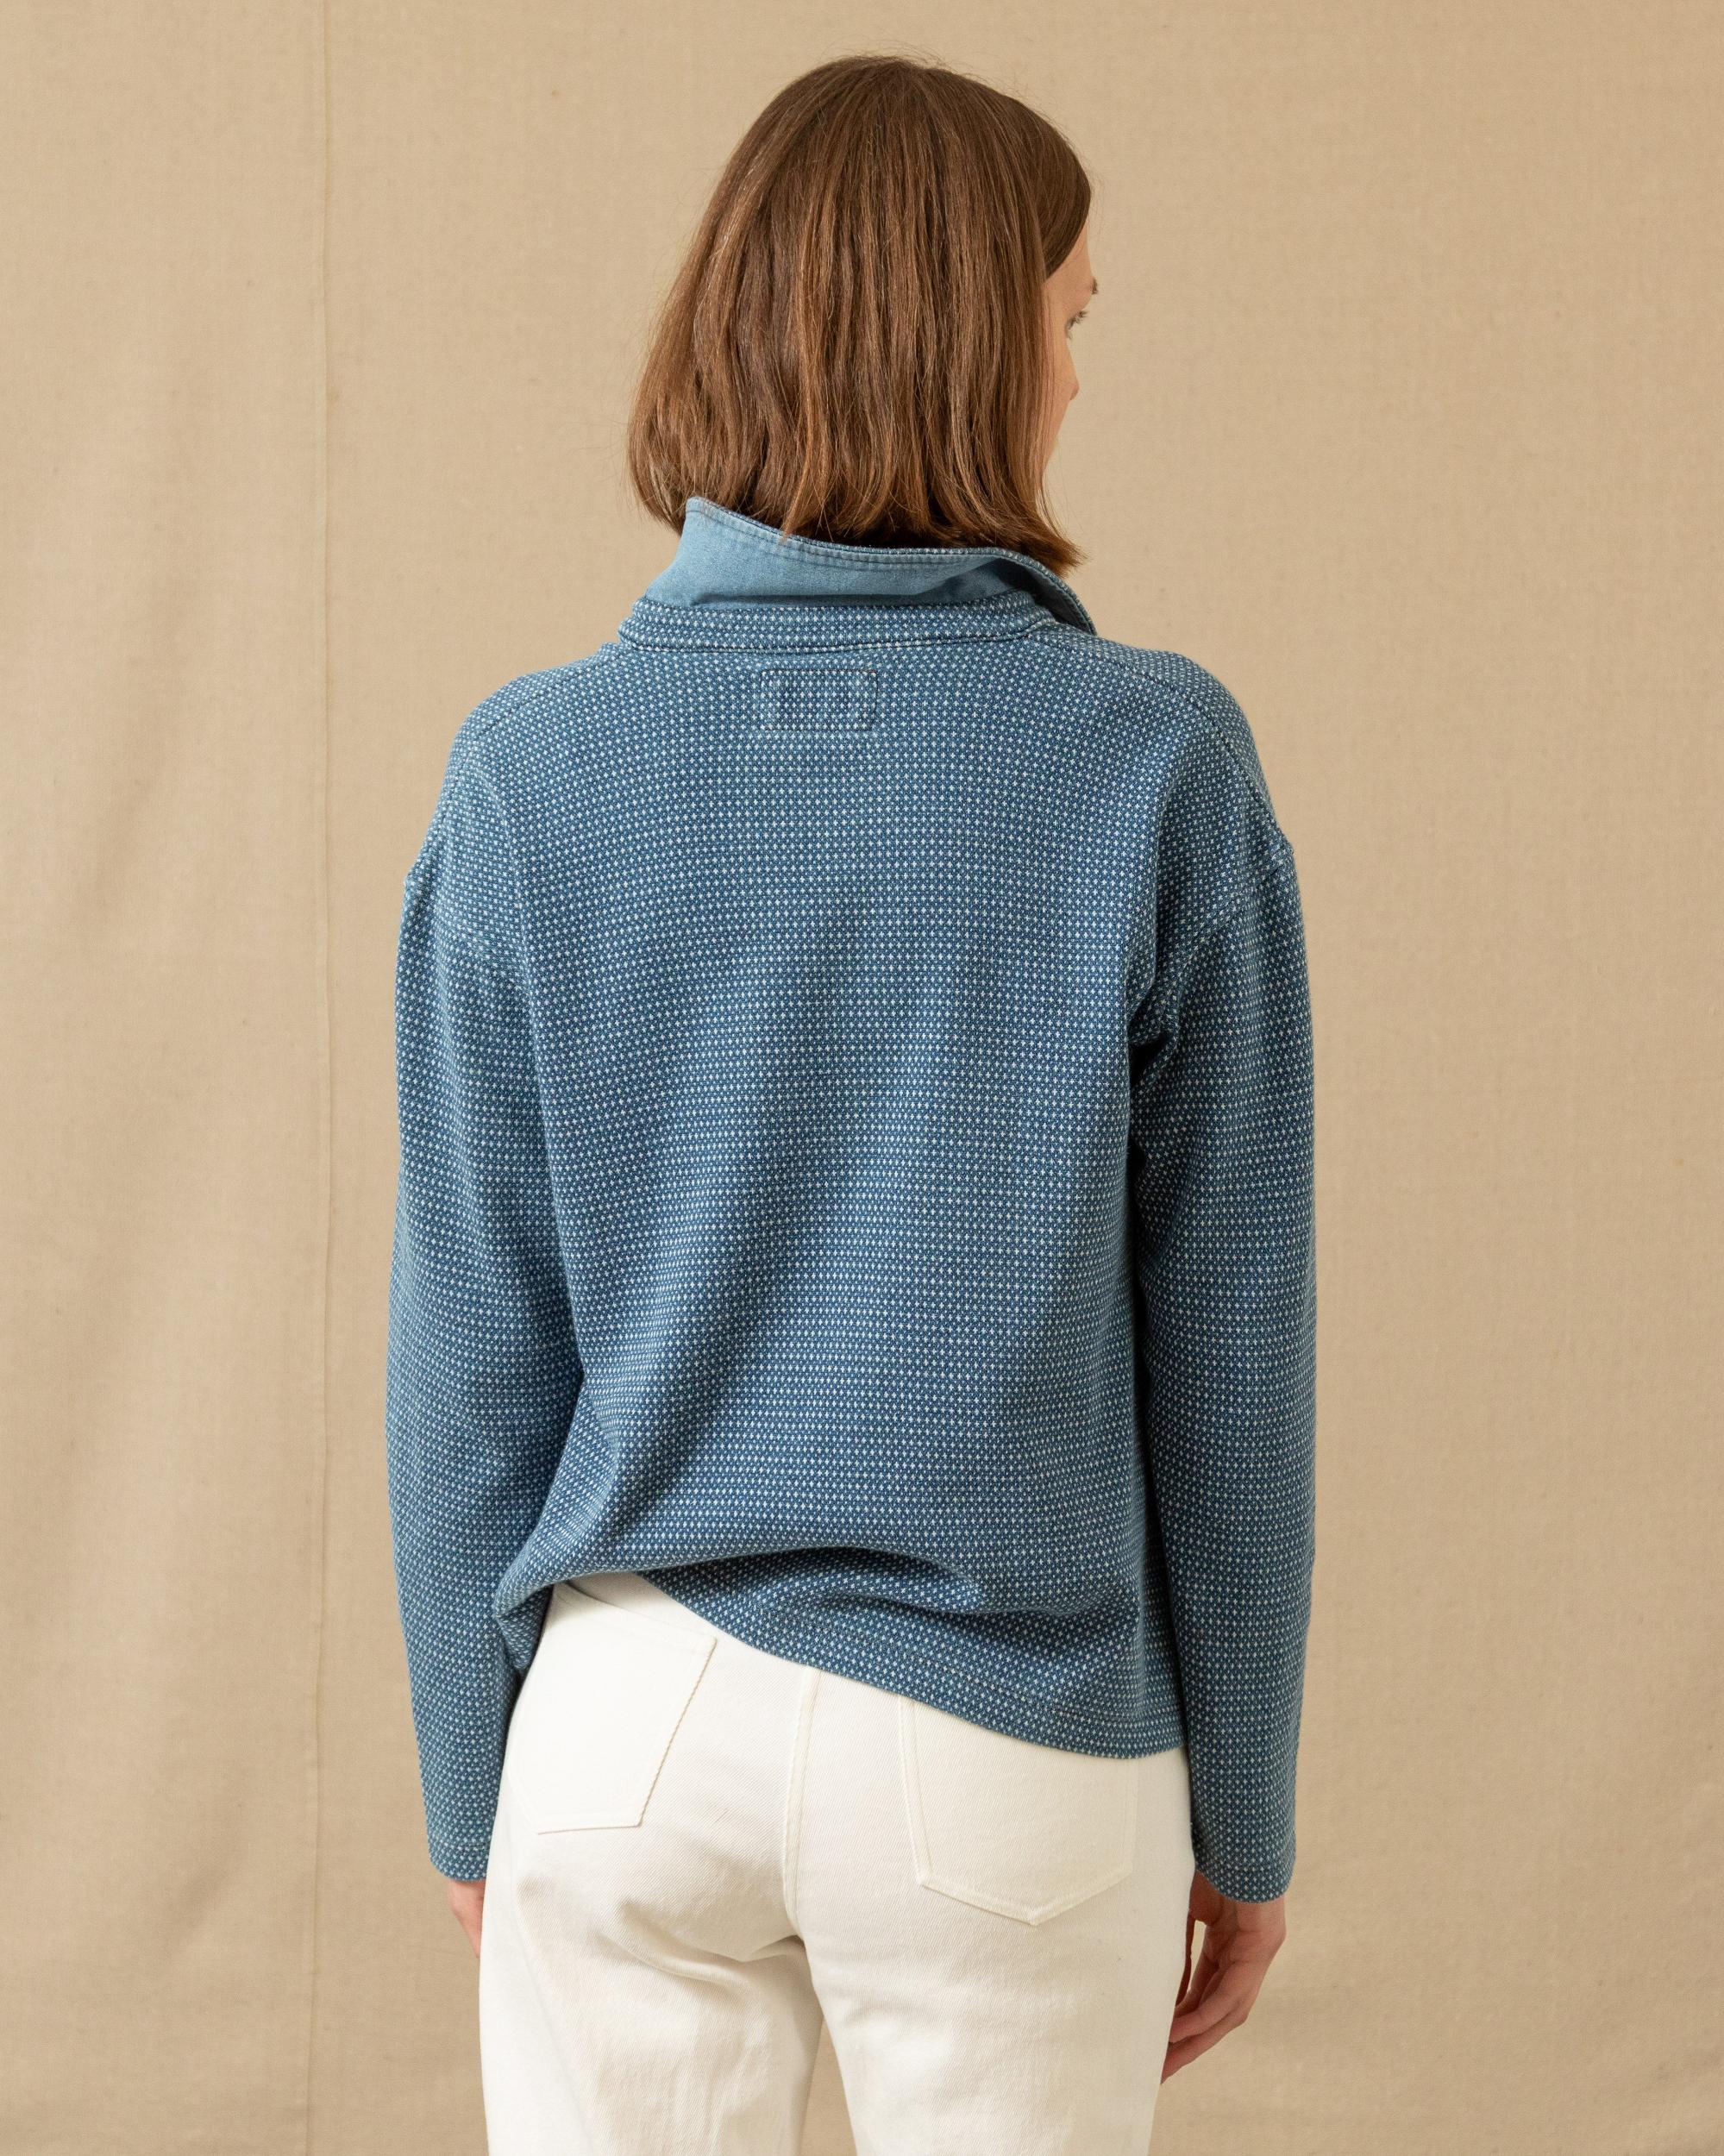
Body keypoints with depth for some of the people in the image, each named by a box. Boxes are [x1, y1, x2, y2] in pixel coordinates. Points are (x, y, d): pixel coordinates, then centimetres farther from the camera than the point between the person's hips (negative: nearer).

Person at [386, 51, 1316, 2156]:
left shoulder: (532, 770, -5)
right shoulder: (1156, 766, -9)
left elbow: (474, 1348, -1)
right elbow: (1227, 1344, -4)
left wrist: (472, 1783, 10)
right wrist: (1245, 1815, 6)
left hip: (633, 1726, 2)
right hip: (1009, 1744, -1)